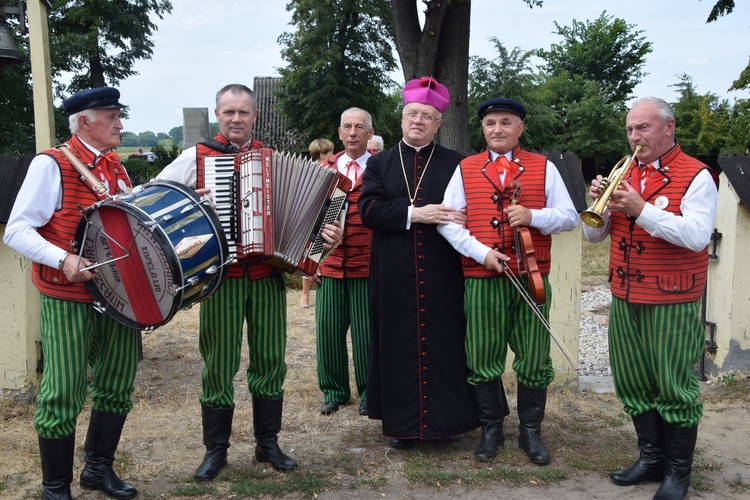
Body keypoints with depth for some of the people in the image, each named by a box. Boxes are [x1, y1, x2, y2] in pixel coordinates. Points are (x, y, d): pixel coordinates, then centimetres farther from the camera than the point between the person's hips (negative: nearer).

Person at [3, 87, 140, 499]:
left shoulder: (116, 168, 12)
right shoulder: (51, 165, -9)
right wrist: (63, 260, -26)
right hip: (68, 300, -7)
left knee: (117, 386, 14)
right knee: (63, 394, 0)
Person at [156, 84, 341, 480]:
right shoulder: (197, 157, 3)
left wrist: (324, 231, -9)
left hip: (267, 275, 2)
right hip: (220, 276, -2)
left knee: (269, 360, 9)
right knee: (219, 363, 5)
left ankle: (268, 443, 25)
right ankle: (216, 449, 21)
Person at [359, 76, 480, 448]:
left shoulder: (456, 164, 9)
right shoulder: (379, 164, 11)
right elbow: (368, 209, -4)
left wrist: (448, 218, -17)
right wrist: (414, 213, -14)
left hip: (442, 276, -1)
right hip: (394, 276, 1)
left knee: (444, 342, 3)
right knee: (399, 344, 5)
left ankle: (445, 416, 17)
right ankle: (403, 422, 16)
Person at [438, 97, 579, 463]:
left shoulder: (543, 167, 9)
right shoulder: (465, 169, 9)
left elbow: (570, 216, 6)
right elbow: (447, 221, 2)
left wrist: (534, 216, -13)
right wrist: (480, 251, -11)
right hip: (482, 279, 0)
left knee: (533, 359, 5)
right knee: (483, 358, 6)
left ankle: (530, 431, 23)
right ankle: (491, 429, 24)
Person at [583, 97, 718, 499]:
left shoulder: (695, 176, -7)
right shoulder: (623, 174, 10)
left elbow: (697, 235, -21)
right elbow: (593, 234, 9)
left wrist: (641, 209, -27)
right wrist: (599, 203, -10)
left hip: (672, 302, -6)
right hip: (625, 299, 6)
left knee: (674, 387, 3)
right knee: (633, 382, 12)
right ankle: (651, 457, 28)